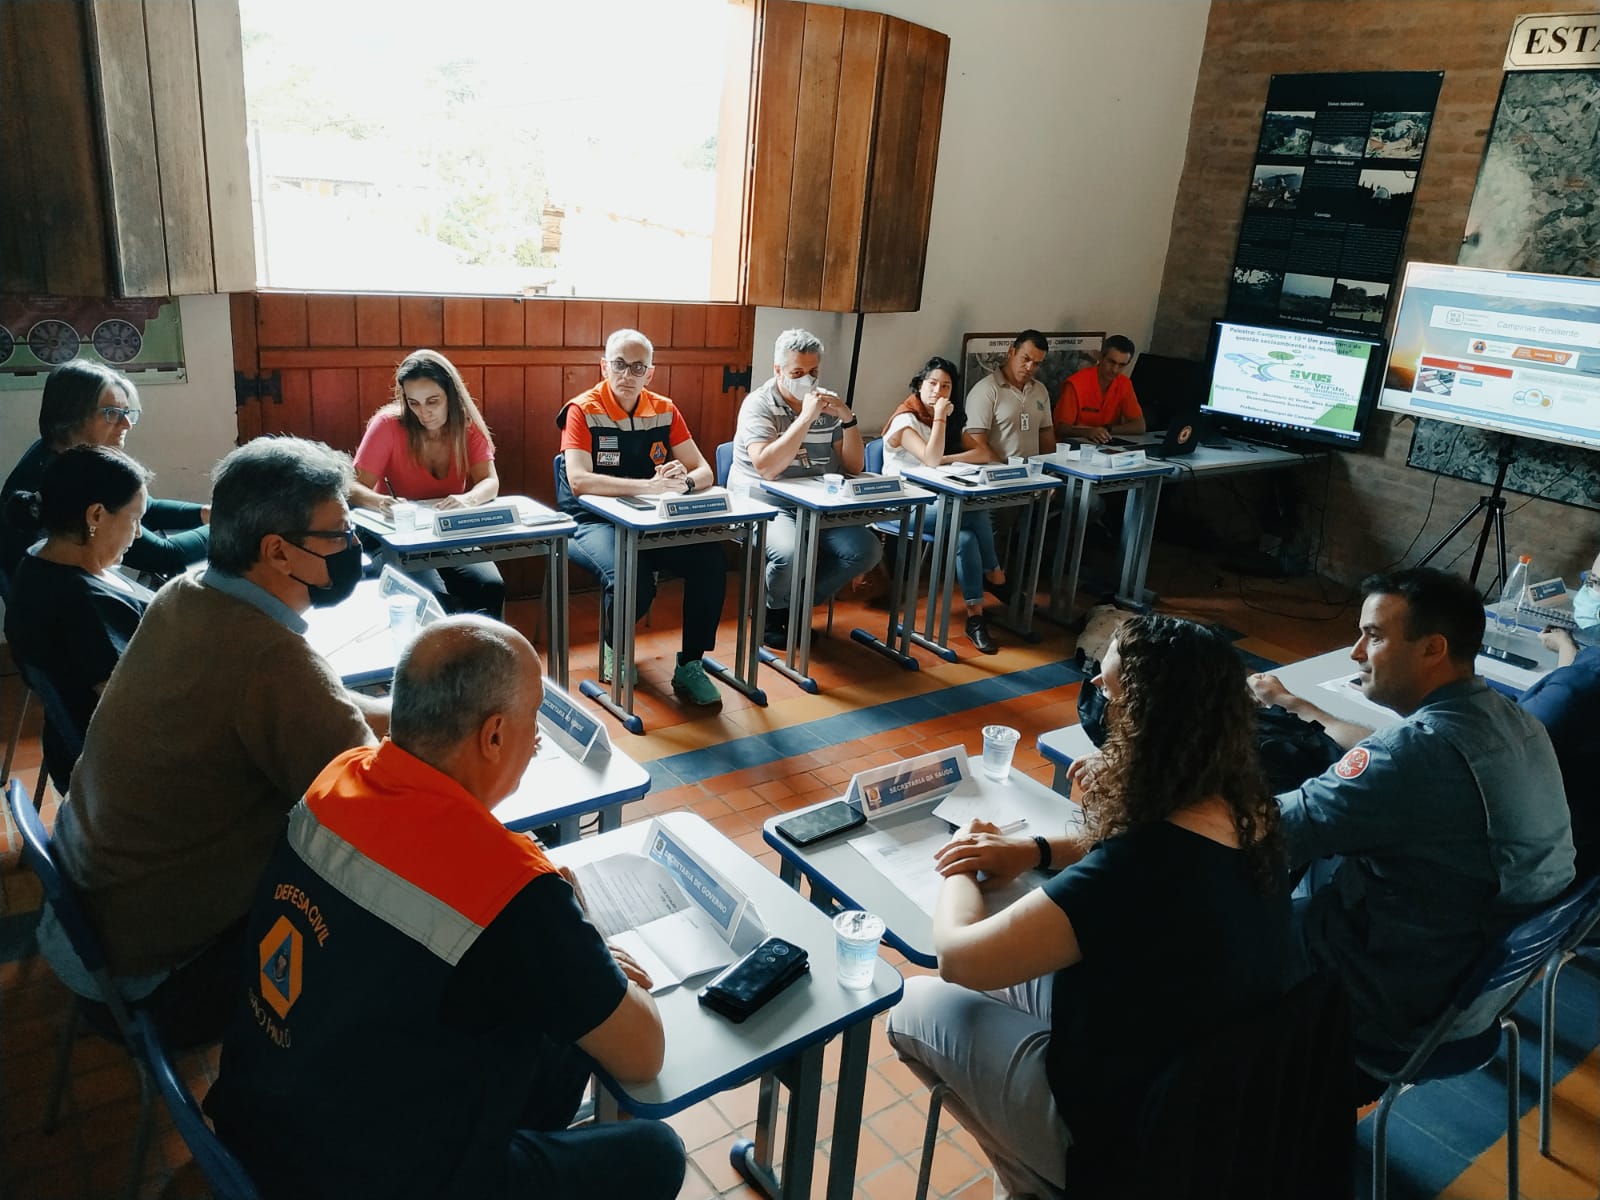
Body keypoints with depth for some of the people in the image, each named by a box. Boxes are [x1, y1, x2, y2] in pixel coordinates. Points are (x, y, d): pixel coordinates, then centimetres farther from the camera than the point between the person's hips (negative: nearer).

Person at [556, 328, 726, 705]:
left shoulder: (664, 410, 7)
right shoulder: (582, 410, -7)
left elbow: (705, 472, 5)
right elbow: (578, 481, -22)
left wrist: (685, 479, -20)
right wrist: (647, 486, -31)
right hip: (595, 522, -4)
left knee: (711, 559, -22)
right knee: (631, 578, -34)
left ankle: (690, 667, -8)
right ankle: (613, 647, 2)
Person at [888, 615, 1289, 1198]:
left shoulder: (1144, 869, -37)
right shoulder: (1244, 811, -12)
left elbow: (958, 956, -30)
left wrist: (959, 869, -10)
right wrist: (1038, 848, -3)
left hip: (1129, 1124, -7)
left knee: (913, 1008, 9)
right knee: (1000, 971, 21)